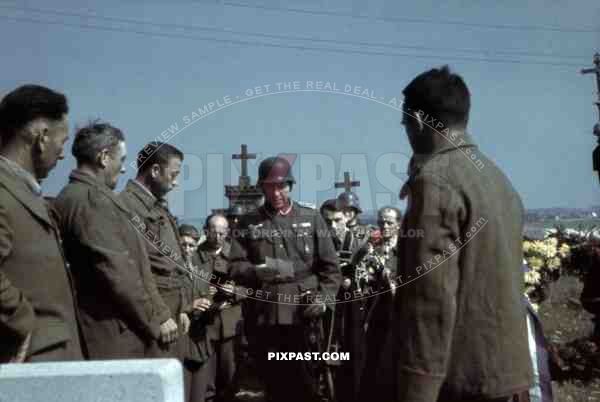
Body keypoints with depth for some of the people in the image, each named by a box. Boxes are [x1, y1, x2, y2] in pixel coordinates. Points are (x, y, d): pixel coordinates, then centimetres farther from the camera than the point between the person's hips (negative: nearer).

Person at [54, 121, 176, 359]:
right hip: (112, 337, -10)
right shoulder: (91, 198, -15)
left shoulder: (78, 195, 15)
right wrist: (156, 319, -11)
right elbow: (117, 270, -20)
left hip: (109, 330, 10)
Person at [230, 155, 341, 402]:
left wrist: (323, 298, -8)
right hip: (263, 317, 1)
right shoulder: (249, 223, 10)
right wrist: (257, 271, -17)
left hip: (303, 315, -1)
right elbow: (236, 267, 4)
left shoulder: (311, 218, 9)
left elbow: (330, 266, 7)